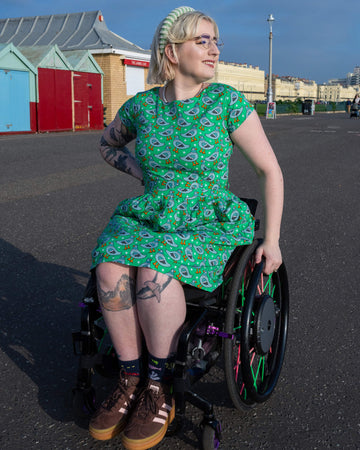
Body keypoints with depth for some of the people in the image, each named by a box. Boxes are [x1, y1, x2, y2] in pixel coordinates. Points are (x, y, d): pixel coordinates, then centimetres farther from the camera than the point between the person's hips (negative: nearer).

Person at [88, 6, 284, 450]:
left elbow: (270, 169, -1)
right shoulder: (141, 106, 4)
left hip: (211, 220, -3)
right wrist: (136, 168, 5)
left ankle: (159, 389, -12)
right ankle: (130, 378, -9)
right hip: (148, 214, 4)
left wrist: (271, 238, -5)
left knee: (155, 272, -33)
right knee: (110, 266, -28)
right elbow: (107, 143, 25)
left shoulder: (227, 101, -5)